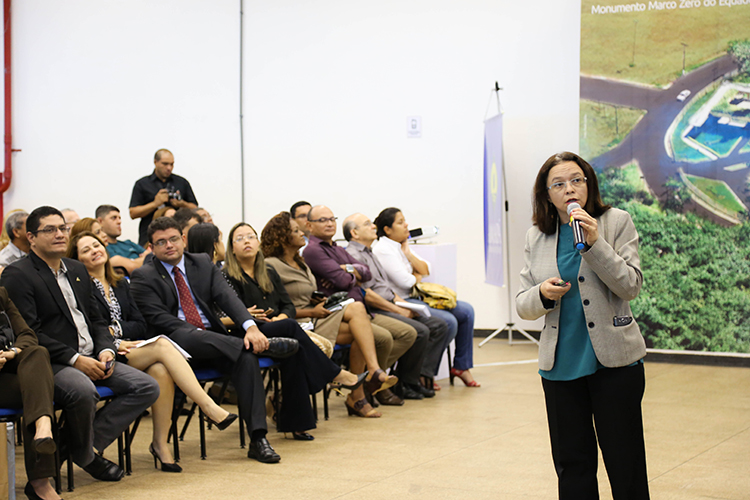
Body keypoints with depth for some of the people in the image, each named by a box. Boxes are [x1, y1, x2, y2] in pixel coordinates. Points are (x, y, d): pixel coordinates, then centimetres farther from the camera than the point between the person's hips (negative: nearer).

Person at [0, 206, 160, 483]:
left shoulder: (77, 269, 20)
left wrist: (105, 350, 0)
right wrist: (74, 359, -19)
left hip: (91, 359, 8)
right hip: (51, 364, -8)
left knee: (148, 387, -9)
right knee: (83, 390, -38)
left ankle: (92, 439, -11)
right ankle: (84, 455, -10)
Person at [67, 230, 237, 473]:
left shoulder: (121, 284, 22)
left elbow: (140, 325, 14)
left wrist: (114, 330, -4)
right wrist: (115, 344, -17)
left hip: (128, 348, 5)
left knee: (161, 370, -29)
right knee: (162, 345, -28)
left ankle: (160, 444, -23)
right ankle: (210, 409, -31)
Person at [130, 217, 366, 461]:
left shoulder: (203, 264, 15)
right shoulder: (143, 277, 3)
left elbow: (226, 296, -1)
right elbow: (159, 319, -8)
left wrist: (250, 326, -20)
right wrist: (198, 334, -20)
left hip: (215, 337, 5)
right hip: (180, 343, -5)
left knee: (246, 356, -22)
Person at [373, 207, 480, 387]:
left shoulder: (402, 245, 16)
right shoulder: (383, 250, -13)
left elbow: (426, 270, 10)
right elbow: (405, 281, -19)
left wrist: (409, 254, -3)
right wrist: (419, 276, 2)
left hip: (415, 298, 10)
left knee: (466, 311, 1)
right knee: (448, 322, -25)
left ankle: (462, 366, 8)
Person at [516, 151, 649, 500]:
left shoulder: (617, 223, -1)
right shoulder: (536, 237, 6)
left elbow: (631, 286, -9)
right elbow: (522, 305, 7)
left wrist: (595, 244, -19)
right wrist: (542, 294, -15)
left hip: (614, 360, -3)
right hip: (561, 364, 3)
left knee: (625, 464, 2)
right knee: (572, 466, 10)